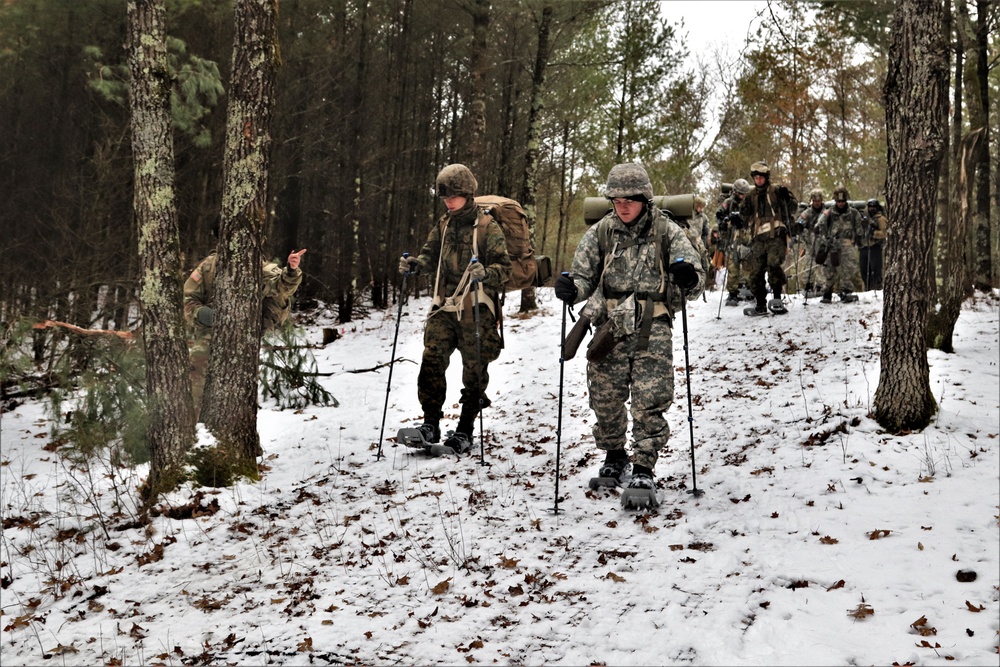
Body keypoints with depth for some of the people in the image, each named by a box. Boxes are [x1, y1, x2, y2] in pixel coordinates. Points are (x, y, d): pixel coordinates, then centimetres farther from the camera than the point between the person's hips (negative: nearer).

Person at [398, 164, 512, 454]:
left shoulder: (487, 227, -7)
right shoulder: (443, 225, 10)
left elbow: (504, 267, -11)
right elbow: (432, 256, 17)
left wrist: (486, 273, -31)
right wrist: (414, 264, -4)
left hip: (475, 312, -5)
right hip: (444, 308, 5)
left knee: (474, 371, 5)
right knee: (431, 363, -4)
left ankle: (465, 430, 17)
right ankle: (431, 425, 6)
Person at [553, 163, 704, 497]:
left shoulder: (666, 231, 1)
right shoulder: (600, 233, 6)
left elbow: (694, 283, 0)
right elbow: (583, 277, 9)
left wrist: (688, 279, -25)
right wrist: (570, 288, -14)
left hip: (652, 328, -2)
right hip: (610, 326, 2)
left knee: (650, 400, -9)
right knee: (605, 398, 7)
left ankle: (644, 467, 1)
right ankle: (614, 454, 31)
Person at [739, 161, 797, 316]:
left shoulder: (776, 191, 5)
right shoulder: (751, 195, 18)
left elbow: (794, 208, 1)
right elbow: (744, 216, 28)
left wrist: (787, 197, -16)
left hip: (776, 236, -5)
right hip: (758, 238, 5)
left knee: (773, 264, -25)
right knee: (756, 271, 0)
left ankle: (777, 299, -18)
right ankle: (761, 305, 8)